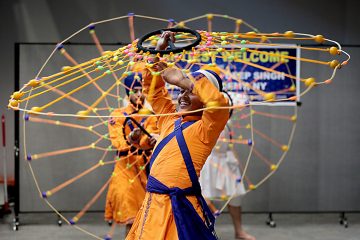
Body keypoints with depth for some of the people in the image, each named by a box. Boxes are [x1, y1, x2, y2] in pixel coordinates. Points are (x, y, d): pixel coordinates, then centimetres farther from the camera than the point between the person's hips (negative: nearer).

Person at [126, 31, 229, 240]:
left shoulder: (205, 128, -7)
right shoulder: (170, 119, 13)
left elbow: (220, 102, -27)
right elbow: (153, 90, 23)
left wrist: (182, 79, -20)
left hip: (179, 209, -7)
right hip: (153, 205, 7)